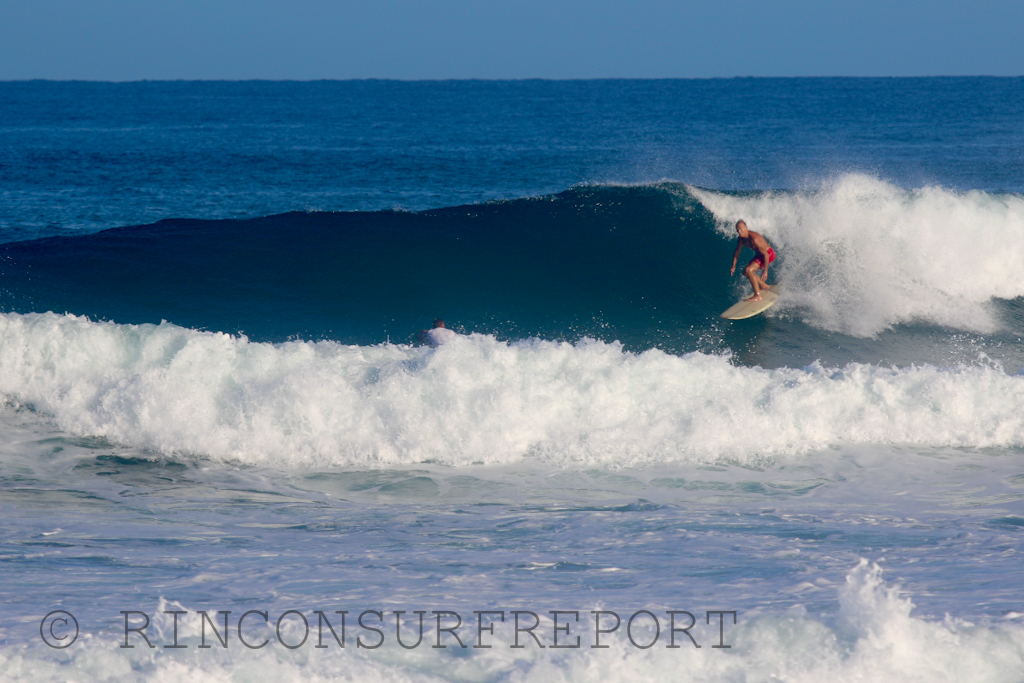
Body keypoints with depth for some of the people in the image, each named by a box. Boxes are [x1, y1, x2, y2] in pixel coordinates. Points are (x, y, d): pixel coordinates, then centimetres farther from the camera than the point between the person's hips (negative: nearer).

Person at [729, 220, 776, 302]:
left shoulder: (754, 238, -32)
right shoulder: (742, 237, -5)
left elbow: (765, 254, -30)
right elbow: (737, 251, 13)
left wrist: (765, 271, -28)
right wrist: (733, 266, 11)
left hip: (768, 253, -9)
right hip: (759, 254, 9)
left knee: (748, 270, -24)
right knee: (746, 273, 15)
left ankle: (757, 296, -19)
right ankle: (764, 286, 35)